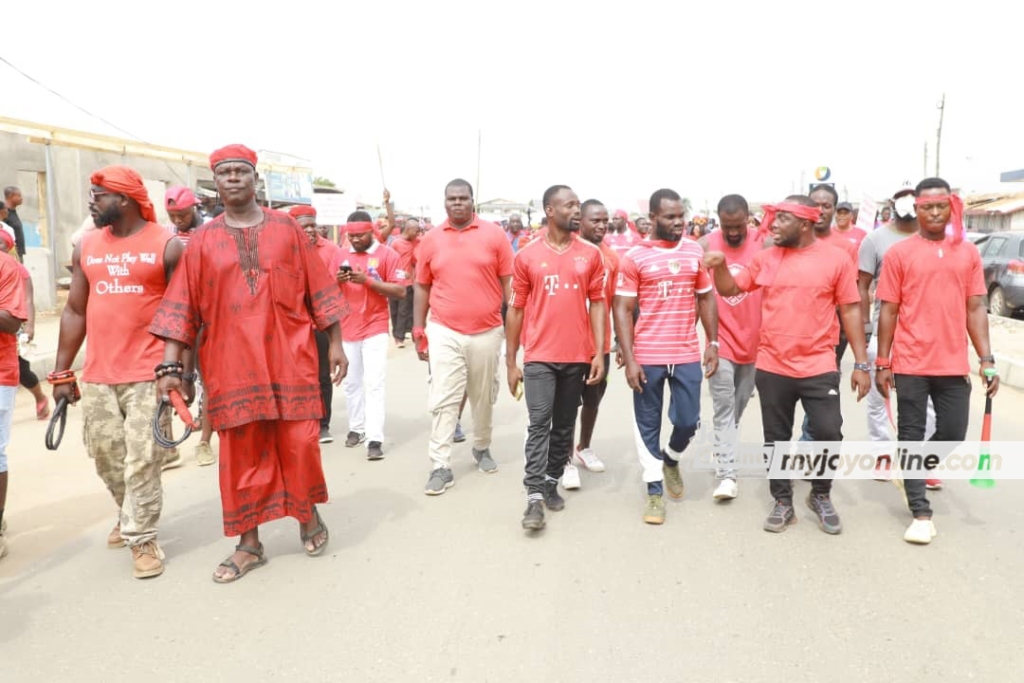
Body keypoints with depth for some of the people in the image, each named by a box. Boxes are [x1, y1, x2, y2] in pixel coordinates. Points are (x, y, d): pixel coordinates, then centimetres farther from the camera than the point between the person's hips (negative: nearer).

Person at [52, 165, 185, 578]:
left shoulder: (167, 246, -5)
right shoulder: (86, 247, 9)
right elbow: (75, 311, 12)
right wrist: (61, 372, 10)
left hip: (148, 373, -5)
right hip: (97, 375, 5)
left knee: (142, 458, -2)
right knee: (105, 454, 14)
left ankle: (142, 536, 11)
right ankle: (130, 513, 38)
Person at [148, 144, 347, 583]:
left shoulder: (286, 229, 6)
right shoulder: (203, 241, 6)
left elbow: (319, 289, 7)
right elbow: (182, 307, 3)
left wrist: (336, 343, 5)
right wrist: (171, 365, -4)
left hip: (290, 360, -1)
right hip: (232, 365, 1)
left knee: (299, 444, 2)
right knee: (240, 452, 6)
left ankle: (309, 516, 29)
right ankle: (249, 545, 18)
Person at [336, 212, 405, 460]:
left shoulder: (387, 254, -5)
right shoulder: (341, 255, 10)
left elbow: (400, 291, -10)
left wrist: (367, 280, -19)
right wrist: (337, 280, -9)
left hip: (375, 328, -5)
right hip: (347, 329, 5)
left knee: (374, 384, -9)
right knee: (351, 383, 13)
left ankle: (375, 439, -9)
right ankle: (356, 428, 27)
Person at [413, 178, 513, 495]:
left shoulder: (494, 234, -1)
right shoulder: (430, 239, 3)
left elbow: (508, 283, 2)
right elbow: (422, 288, 8)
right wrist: (418, 331, 5)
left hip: (487, 332, 0)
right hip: (444, 333, 0)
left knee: (484, 397, 14)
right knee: (442, 400, -3)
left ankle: (482, 448, 35)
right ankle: (441, 466, 3)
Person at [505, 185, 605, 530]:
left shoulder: (591, 254, 4)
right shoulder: (527, 256, -1)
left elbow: (597, 303, 5)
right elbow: (516, 309, 2)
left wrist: (599, 353, -3)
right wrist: (511, 361, 2)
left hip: (577, 356, 2)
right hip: (539, 356, -2)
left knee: (565, 424, 11)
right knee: (539, 422, -6)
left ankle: (552, 482, 26)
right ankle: (534, 496, -4)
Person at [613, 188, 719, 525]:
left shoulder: (696, 252, 5)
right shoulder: (634, 257, -5)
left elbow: (706, 298, 13)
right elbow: (623, 310, -6)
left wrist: (713, 343, 5)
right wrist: (629, 359, -11)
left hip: (687, 355, 3)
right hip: (647, 356, -2)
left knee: (688, 421, 7)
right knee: (648, 424, 7)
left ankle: (671, 459, 38)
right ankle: (655, 489, 21)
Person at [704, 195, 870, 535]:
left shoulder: (836, 259, -2)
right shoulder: (765, 258, 5)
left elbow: (850, 311, 0)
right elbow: (730, 289, 11)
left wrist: (861, 363, -3)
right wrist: (720, 265, -10)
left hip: (818, 367, -2)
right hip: (772, 367, 2)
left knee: (828, 434, -2)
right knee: (776, 439, 10)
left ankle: (821, 496, 25)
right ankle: (782, 502, 27)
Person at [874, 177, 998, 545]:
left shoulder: (968, 253, 7)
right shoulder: (899, 253, -2)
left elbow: (975, 309, 8)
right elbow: (889, 311, -2)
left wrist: (987, 358, 0)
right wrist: (882, 363, -4)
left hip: (954, 364, 3)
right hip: (910, 364, -3)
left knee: (953, 434, 9)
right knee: (911, 436, 3)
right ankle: (921, 513, 12)